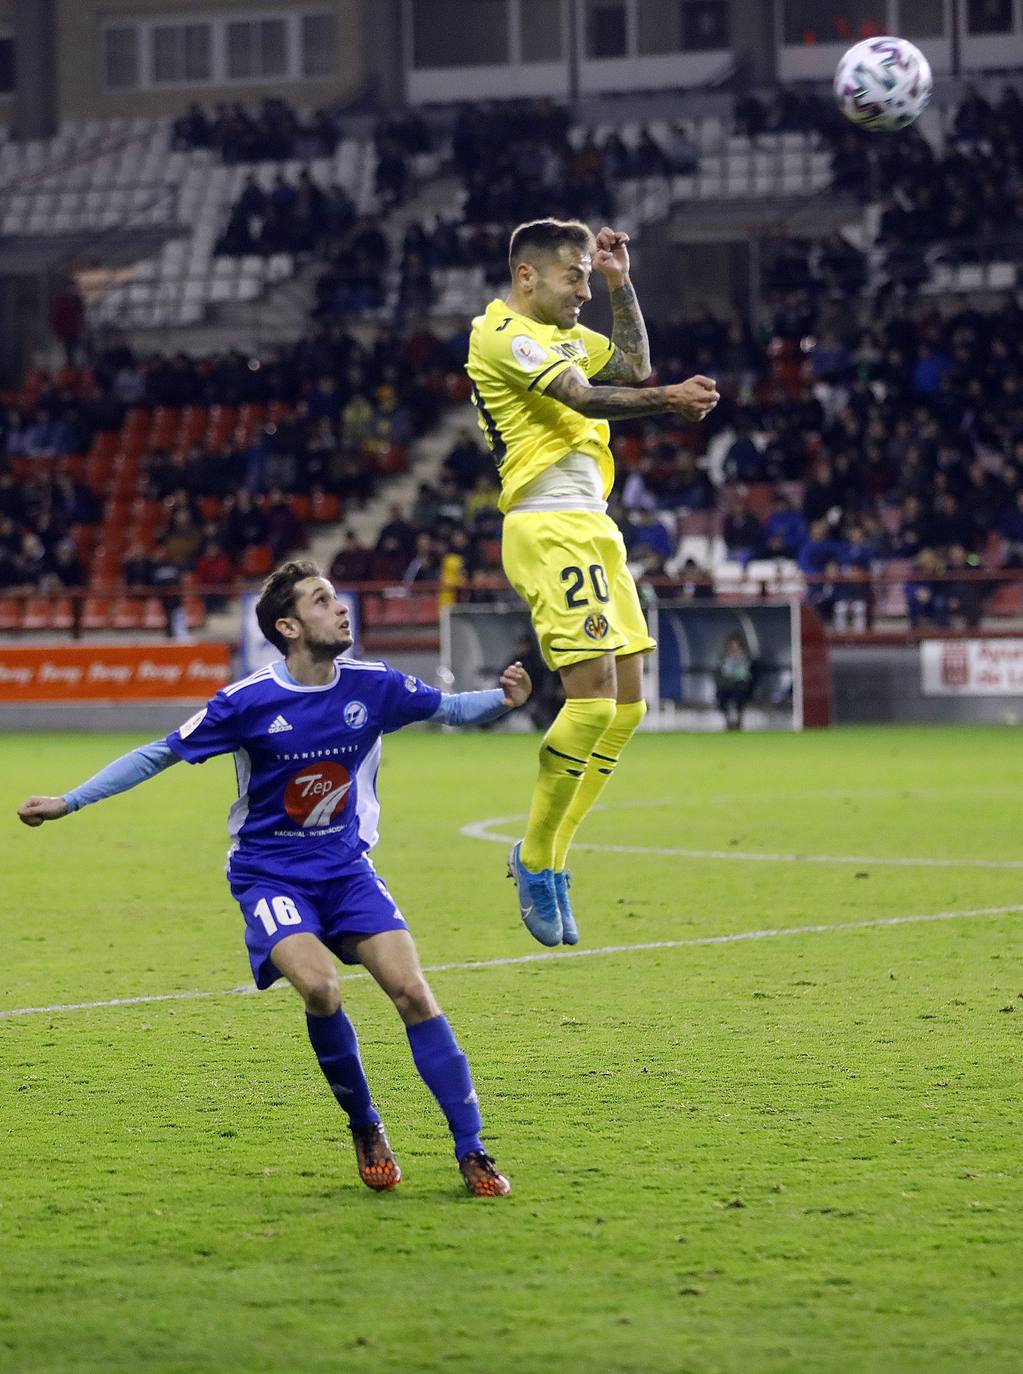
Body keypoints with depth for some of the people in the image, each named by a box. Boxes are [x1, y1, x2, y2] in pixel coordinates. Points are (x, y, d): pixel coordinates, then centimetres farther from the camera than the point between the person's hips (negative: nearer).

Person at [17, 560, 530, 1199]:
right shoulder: (251, 702, -14)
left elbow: (448, 708, 11)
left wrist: (503, 699, -10)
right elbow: (160, 754, -5)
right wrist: (66, 803, -6)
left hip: (346, 867, 3)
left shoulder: (374, 686, -6)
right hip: (270, 875, -3)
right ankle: (366, 1129, -4)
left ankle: (472, 1152, -7)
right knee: (319, 986, -28)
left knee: (412, 989, -14)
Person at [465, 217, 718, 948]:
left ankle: (547, 857, 11)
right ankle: (537, 856, -4)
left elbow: (632, 365, 22)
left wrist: (620, 283, 17)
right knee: (593, 698, -17)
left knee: (626, 706, 5)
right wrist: (669, 400, -22)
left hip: (591, 529, 10)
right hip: (549, 529, -10)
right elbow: (584, 396, -18)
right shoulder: (501, 334, -8)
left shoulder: (561, 334, 22)